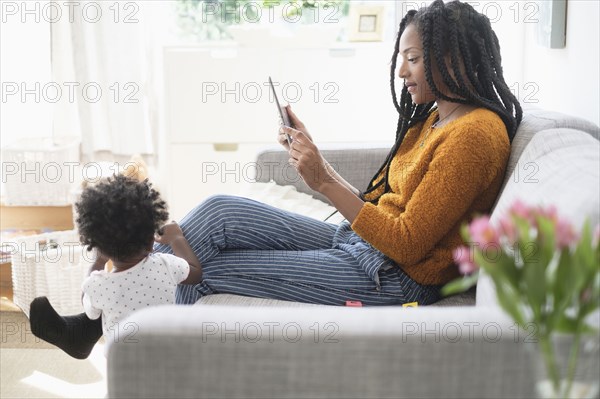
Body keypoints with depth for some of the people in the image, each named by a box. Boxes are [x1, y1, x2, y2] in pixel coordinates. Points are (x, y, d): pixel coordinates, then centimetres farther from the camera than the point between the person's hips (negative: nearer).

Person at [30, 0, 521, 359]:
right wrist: (312, 157, 0)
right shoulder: (434, 117, 13)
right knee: (219, 213, -6)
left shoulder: (475, 134, -18)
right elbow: (380, 201, 10)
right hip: (360, 242, 9)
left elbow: (407, 243, -21)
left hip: (395, 277, -9)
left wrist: (324, 181, -24)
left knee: (211, 268, -7)